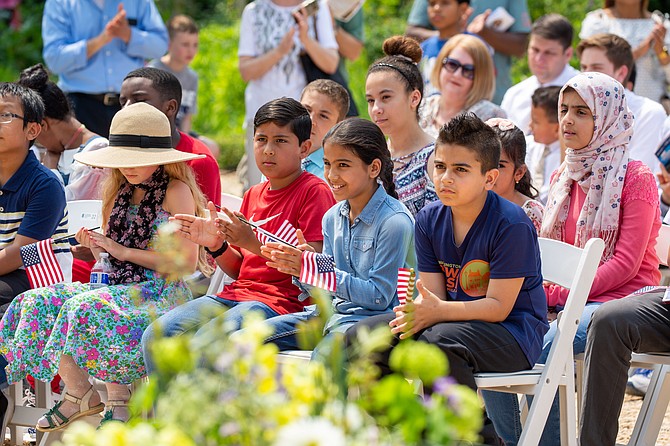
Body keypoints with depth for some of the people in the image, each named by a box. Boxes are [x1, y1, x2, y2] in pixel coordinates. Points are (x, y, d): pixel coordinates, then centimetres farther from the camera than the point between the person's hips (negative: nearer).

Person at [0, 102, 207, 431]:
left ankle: (118, 401, -23)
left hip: (160, 290, -8)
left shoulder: (176, 191, -5)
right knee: (37, 302, -12)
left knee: (87, 308, -35)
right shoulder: (119, 193, 16)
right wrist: (96, 248, -2)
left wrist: (123, 251, -12)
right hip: (118, 282, 8)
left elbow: (187, 261, -13)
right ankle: (77, 392, -13)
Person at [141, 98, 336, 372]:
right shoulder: (253, 195, 21)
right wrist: (216, 246, 2)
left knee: (203, 343, -31)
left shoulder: (314, 192, -3)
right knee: (155, 336, -11)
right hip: (236, 296, 8)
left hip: (279, 301, -8)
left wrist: (252, 243, -20)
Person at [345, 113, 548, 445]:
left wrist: (439, 312, -32)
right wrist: (416, 313, -23)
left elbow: (498, 306, -20)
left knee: (440, 341, -37)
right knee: (361, 337, -8)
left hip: (510, 331, -7)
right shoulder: (430, 219, 4)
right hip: (454, 319, 7)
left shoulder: (512, 225, -18)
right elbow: (433, 295, 2)